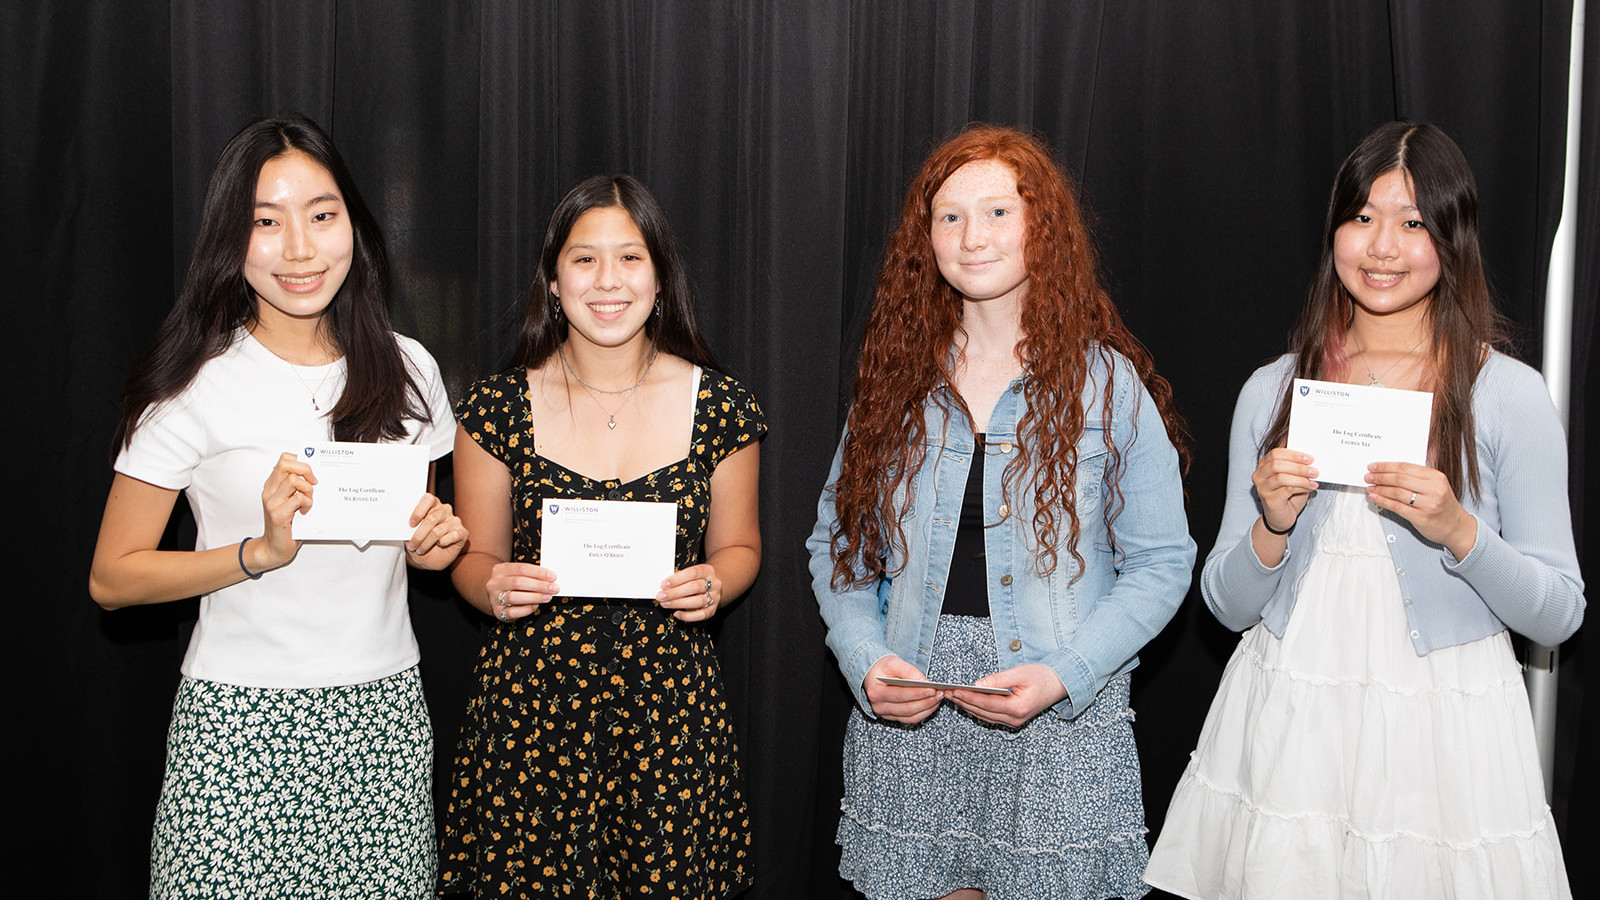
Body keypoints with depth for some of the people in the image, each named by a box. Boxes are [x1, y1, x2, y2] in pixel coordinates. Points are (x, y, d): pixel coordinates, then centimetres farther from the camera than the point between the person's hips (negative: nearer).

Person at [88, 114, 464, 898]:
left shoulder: (405, 370, 5)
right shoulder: (194, 385, -7)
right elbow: (112, 578, -7)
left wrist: (430, 542, -3)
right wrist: (262, 551, -19)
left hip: (384, 714, 3)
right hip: (243, 722, -3)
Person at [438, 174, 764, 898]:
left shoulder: (719, 407, -1)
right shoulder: (498, 408, -2)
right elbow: (473, 557, 7)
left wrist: (714, 585, -11)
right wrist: (493, 587, -15)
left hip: (671, 704, 1)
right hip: (529, 708, 0)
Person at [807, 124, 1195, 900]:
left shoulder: (1107, 384, -2)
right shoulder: (898, 380, 7)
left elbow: (1161, 563, -3)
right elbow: (836, 542, 10)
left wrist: (1063, 675, -15)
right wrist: (866, 661, -7)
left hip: (1060, 728, -2)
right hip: (907, 722, 2)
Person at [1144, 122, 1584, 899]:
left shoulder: (1509, 396, -3)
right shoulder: (1273, 390, 4)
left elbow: (1558, 615, -3)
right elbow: (1227, 606, 6)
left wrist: (1457, 530, -19)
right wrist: (1273, 527, -14)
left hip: (1445, 737, -2)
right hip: (1285, 726, 2)